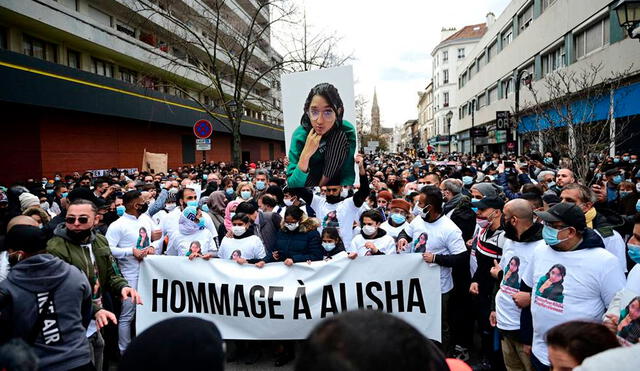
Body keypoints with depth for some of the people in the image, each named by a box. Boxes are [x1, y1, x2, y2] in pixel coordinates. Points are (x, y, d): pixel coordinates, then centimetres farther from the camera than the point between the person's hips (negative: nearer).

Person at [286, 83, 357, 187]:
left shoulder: (347, 131, -22)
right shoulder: (300, 135, -23)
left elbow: (348, 173, -20)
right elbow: (293, 186, -25)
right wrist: (306, 154, -39)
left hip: (333, 182, 1)